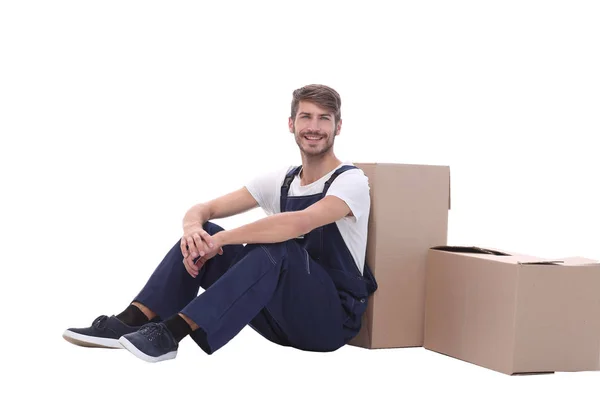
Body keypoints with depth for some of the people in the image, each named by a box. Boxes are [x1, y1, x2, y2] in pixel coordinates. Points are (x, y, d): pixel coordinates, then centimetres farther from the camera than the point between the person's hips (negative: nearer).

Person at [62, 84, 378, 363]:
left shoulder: (350, 180, -12)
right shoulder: (279, 181, 9)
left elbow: (300, 223, -33)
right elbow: (205, 209, 2)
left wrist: (220, 240, -30)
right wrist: (193, 228, -23)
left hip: (331, 319, -6)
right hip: (284, 316, 6)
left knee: (276, 248, -36)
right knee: (201, 237, -8)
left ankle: (172, 332, -38)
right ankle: (129, 322, -17)